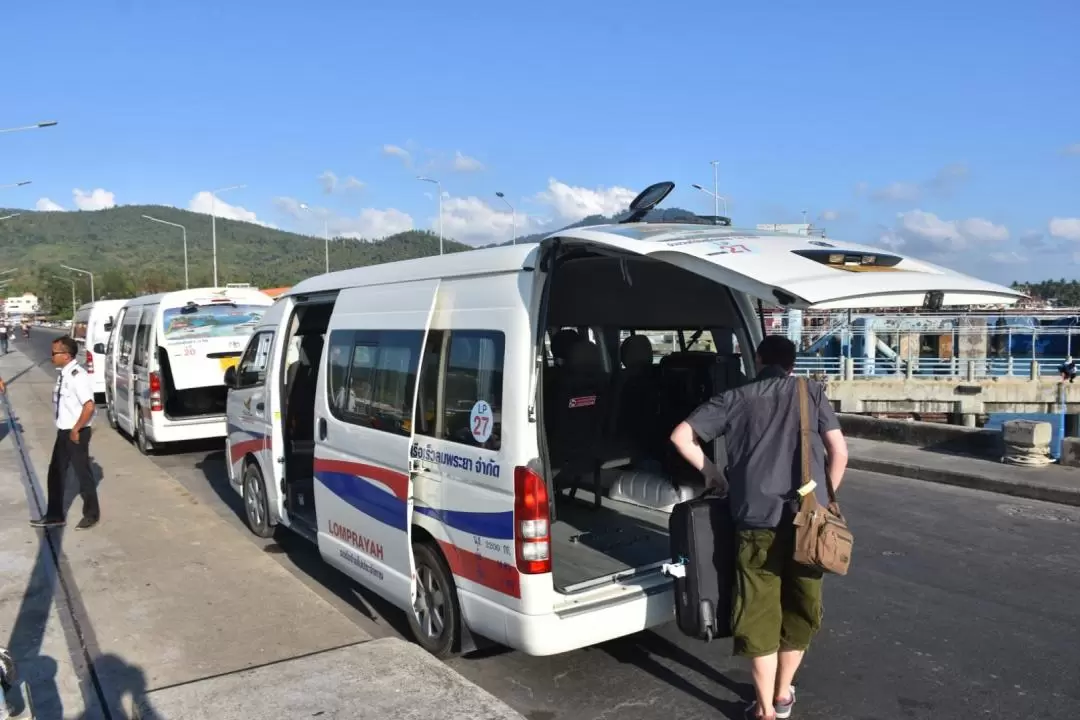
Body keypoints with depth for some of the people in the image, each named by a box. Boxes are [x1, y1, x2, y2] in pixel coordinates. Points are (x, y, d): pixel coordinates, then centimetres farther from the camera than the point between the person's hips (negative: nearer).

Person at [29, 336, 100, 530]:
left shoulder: (78, 375, -23)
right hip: (63, 432, 8)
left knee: (83, 474, 7)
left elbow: (89, 406, -29)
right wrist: (66, 430, 12)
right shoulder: (64, 374, 5)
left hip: (76, 433, -8)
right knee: (56, 473, 14)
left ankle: (91, 515, 23)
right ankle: (54, 515, 27)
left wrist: (76, 430, -20)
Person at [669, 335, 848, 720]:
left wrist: (709, 470, 18)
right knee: (800, 608, 19)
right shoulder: (812, 393, 11)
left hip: (757, 519, -2)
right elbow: (839, 452, 5)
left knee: (759, 612, 9)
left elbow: (680, 436, 4)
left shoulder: (736, 398, 9)